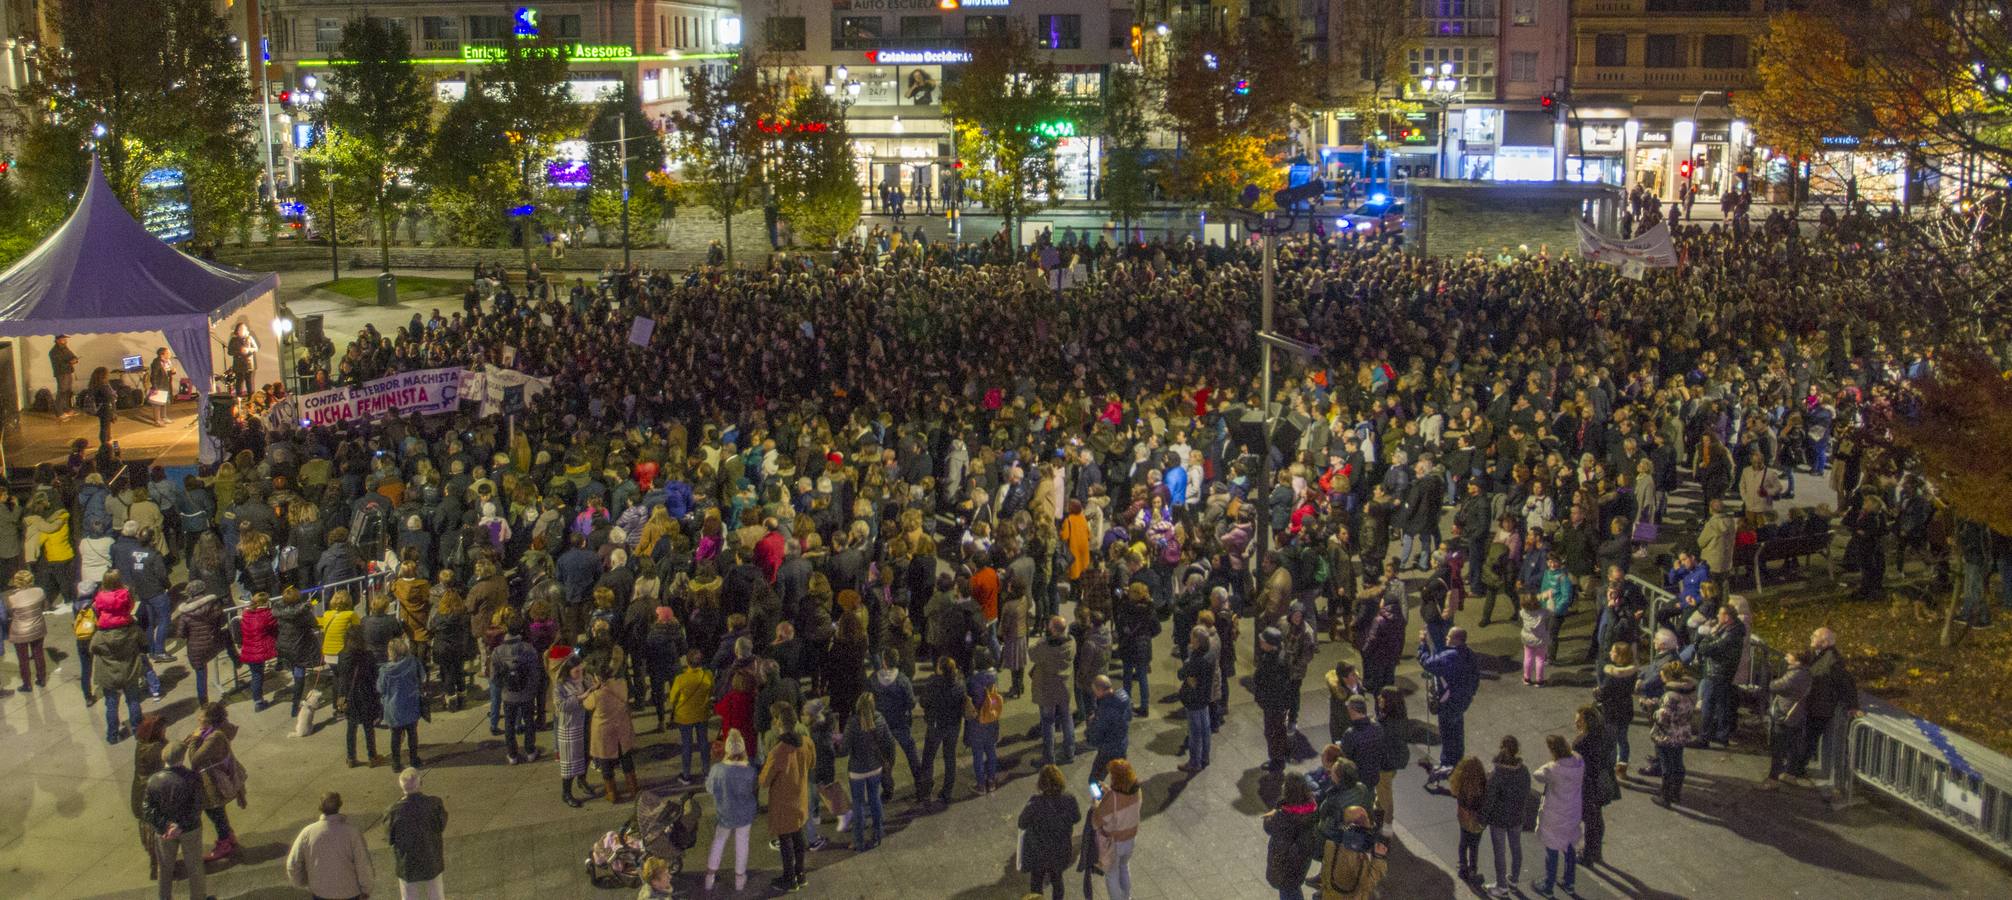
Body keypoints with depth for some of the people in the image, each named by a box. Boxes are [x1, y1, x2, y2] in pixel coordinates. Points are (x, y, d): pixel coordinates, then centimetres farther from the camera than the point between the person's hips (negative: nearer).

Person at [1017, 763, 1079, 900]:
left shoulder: (1035, 802, -31)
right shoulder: (1069, 800, -23)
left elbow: (1022, 824, -17)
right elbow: (1076, 818, -3)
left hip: (1038, 851, -2)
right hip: (1060, 851, 2)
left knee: (1036, 883, 23)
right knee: (1057, 879, 29)